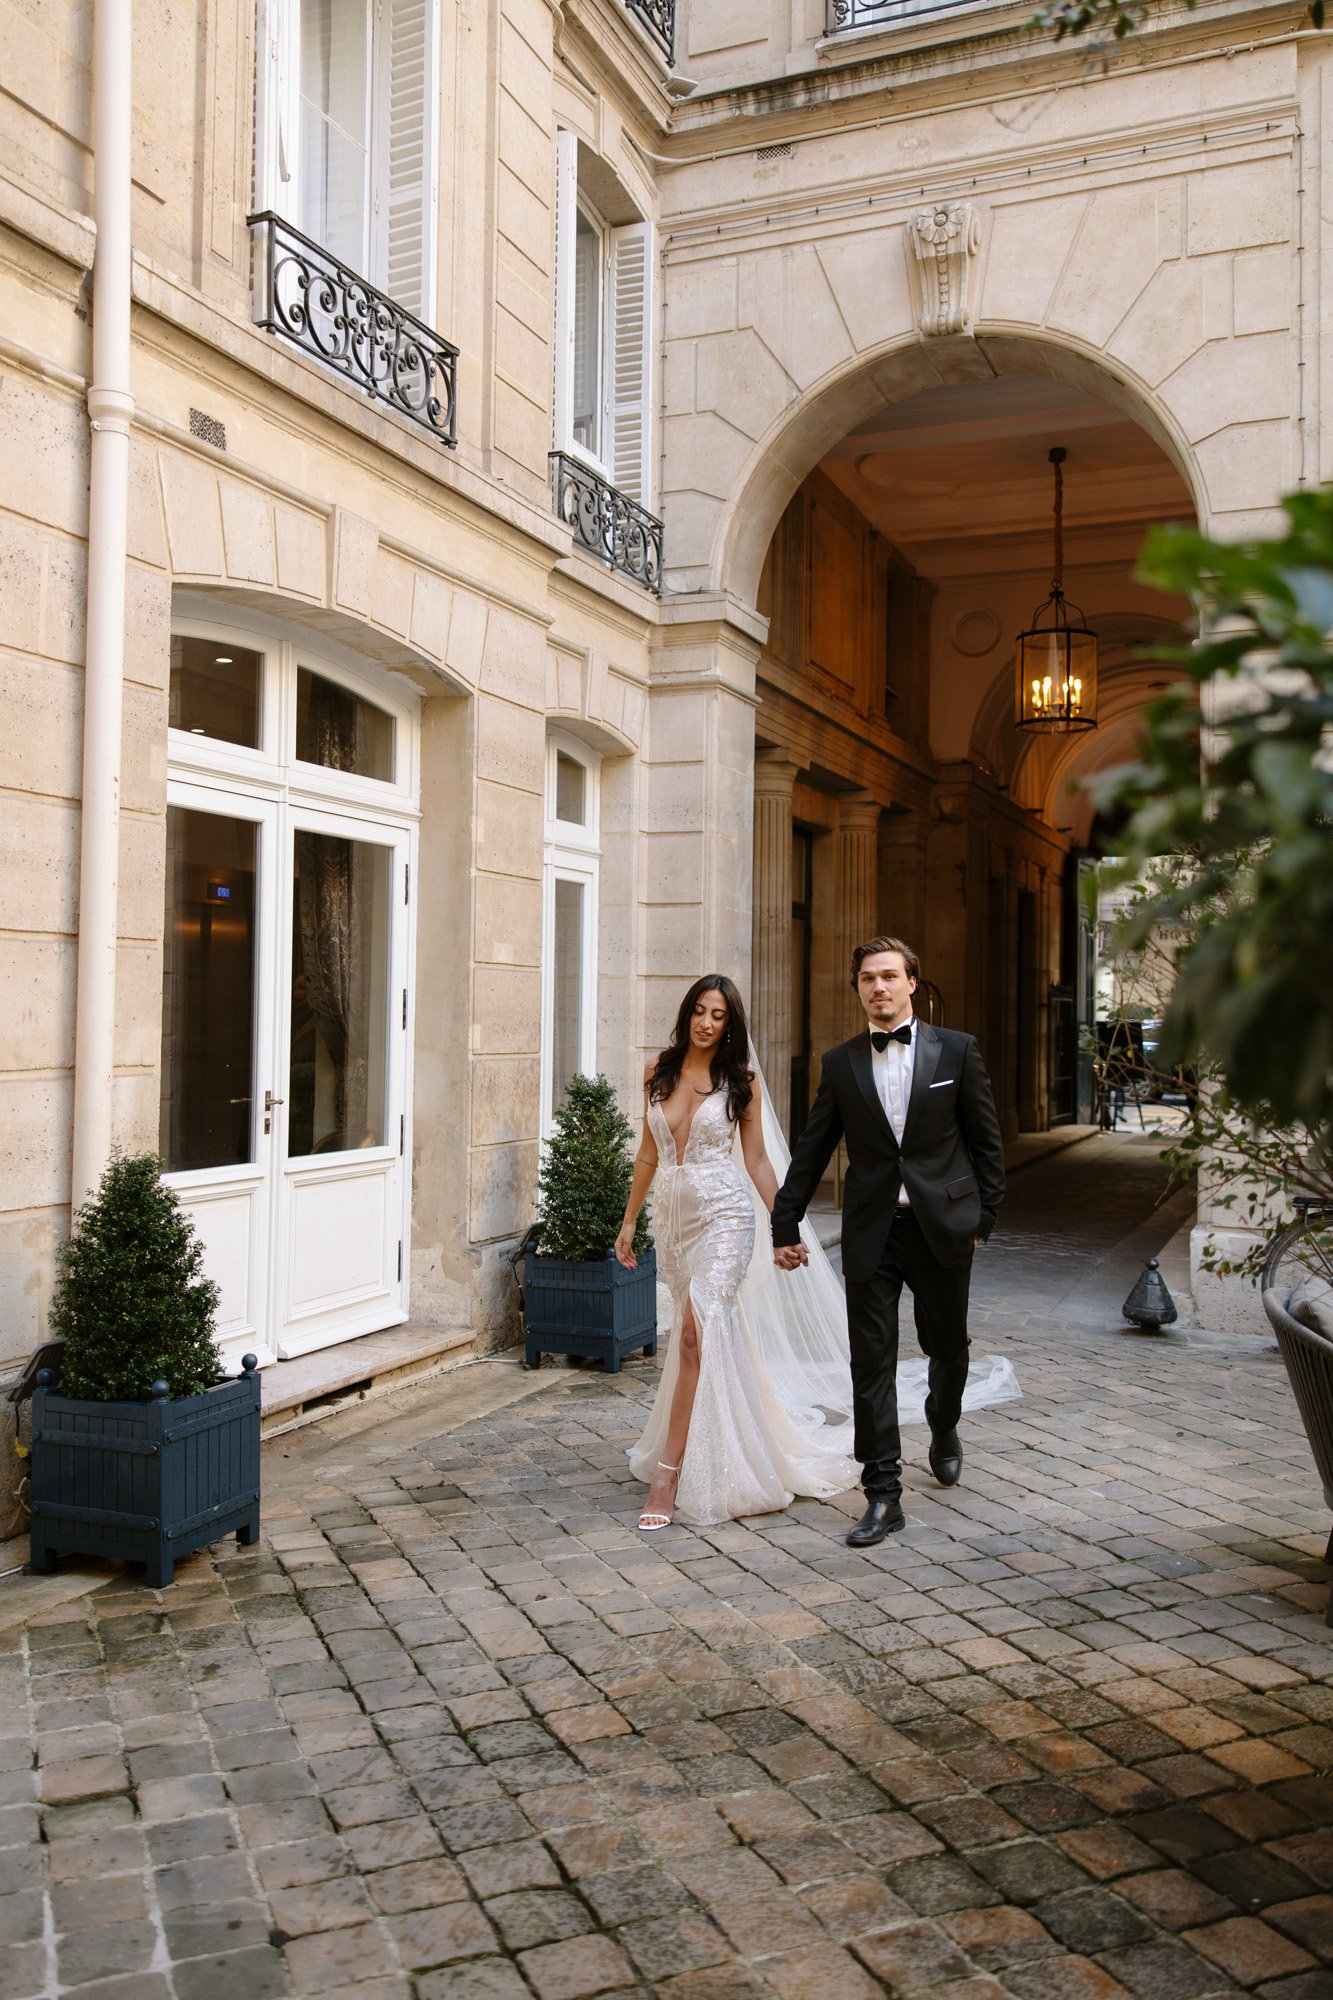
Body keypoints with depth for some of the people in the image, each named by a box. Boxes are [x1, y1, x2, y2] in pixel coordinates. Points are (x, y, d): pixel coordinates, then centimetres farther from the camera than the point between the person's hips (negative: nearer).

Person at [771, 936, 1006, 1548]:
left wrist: (984, 1215, 2)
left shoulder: (956, 1051, 1)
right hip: (871, 1232, 1)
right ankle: (882, 1494, 8)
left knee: (947, 1346, 14)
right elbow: (811, 1152, 8)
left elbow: (985, 1141, 5)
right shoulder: (840, 1064, 4)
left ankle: (943, 1428, 46)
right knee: (871, 1360, -1)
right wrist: (785, 1227, 7)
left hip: (942, 1225, 0)